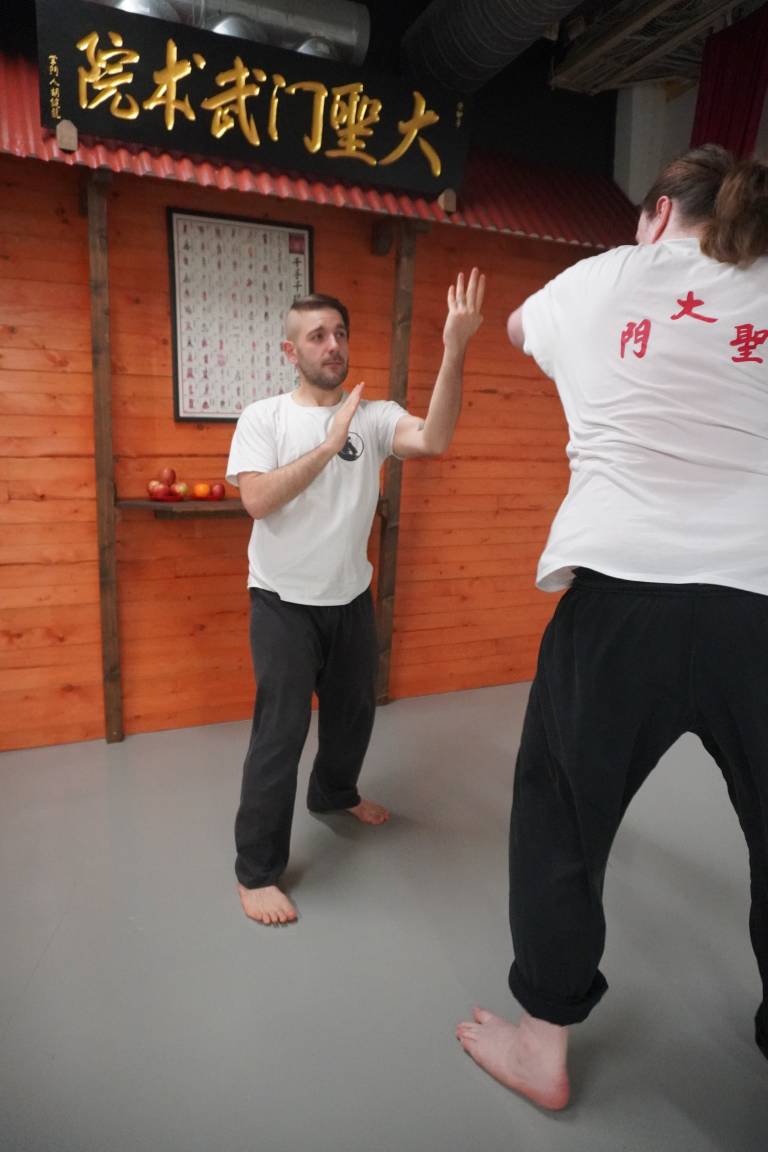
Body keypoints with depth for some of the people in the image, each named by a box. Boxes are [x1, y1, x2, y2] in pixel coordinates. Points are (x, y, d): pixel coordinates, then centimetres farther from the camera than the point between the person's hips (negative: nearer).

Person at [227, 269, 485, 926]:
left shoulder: (373, 416, -3)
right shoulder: (264, 417, -7)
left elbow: (434, 440, -23)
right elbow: (258, 500, -22)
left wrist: (454, 352, -34)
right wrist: (328, 446, -28)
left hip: (352, 598, 4)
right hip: (285, 603, -4)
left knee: (354, 710, 21)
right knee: (281, 731, -3)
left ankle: (333, 793, 50)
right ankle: (256, 870, 14)